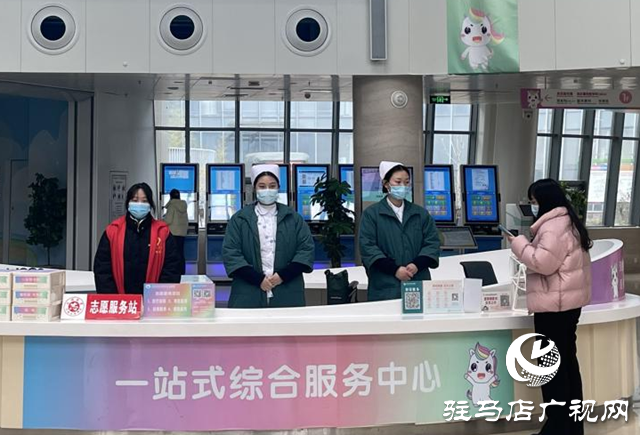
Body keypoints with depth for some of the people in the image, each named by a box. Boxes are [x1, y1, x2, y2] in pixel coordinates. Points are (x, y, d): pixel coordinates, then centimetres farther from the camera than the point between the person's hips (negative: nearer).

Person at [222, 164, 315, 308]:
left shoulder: (293, 218, 9)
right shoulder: (239, 219, 6)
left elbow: (307, 248, 3)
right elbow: (230, 253, -2)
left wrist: (283, 275, -9)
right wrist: (258, 279, -11)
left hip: (287, 293, 1)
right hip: (249, 294, -1)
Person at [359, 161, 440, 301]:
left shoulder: (421, 213, 14)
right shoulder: (371, 214, 3)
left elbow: (432, 243, 8)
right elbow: (367, 246, -6)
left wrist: (417, 265, -10)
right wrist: (394, 269, -14)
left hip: (418, 284, 3)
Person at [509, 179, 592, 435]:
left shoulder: (552, 227, -18)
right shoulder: (567, 222, 17)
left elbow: (543, 263, -23)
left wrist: (519, 243, -14)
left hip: (554, 304, -11)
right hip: (568, 300, 11)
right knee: (567, 360, 16)